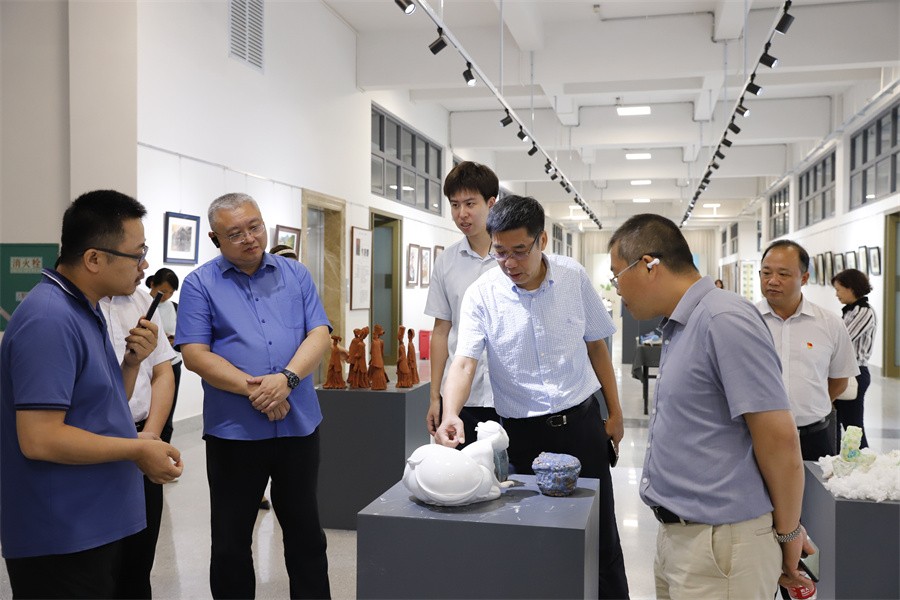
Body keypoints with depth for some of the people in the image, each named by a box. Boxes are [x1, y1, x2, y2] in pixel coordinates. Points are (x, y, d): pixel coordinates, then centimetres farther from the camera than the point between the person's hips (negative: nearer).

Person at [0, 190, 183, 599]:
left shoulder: (85, 310, 9)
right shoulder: (49, 320, -22)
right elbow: (38, 439, -27)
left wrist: (131, 362, -2)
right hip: (62, 539, -9)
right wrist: (138, 450, -19)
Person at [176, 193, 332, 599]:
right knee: (231, 539, 11)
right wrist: (252, 387, -18)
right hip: (233, 430, -2)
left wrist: (286, 378, -17)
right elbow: (195, 354, -8)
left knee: (305, 530, 16)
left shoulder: (296, 274, 7)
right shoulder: (200, 284, -1)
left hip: (299, 424, 2)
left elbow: (319, 335, -1)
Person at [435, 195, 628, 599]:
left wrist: (615, 412, 9)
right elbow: (465, 361, -20)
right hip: (523, 431, -1)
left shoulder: (574, 277, -3)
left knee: (601, 536, 11)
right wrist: (451, 415, -39)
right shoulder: (481, 295, -10)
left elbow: (596, 344, 7)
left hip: (582, 421, 2)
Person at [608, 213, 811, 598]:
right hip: (675, 536, 9)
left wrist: (788, 533, -8)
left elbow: (779, 440, -19)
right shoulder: (679, 327, 9)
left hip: (720, 544, -9)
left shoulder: (724, 321, -19)